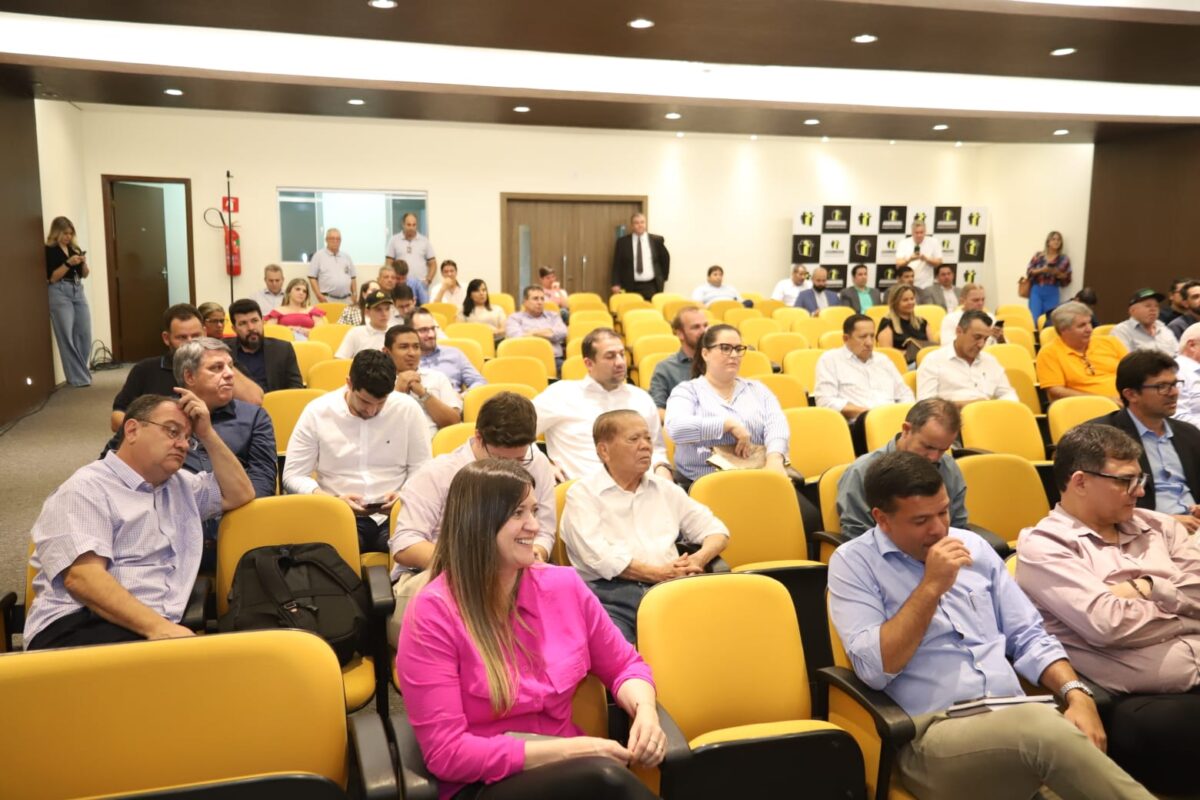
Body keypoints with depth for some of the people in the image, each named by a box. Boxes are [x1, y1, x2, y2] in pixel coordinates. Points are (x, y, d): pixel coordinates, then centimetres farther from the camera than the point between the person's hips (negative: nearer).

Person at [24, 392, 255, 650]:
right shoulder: (86, 489, 0)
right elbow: (82, 577, -14)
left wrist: (207, 434, 16)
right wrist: (156, 626, -26)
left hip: (158, 628, 6)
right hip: (79, 626, -6)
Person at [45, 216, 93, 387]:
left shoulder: (75, 248, 14)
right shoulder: (49, 250, -2)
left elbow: (85, 274, 16)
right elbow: (52, 277, -9)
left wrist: (83, 263, -4)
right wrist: (68, 263, -17)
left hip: (78, 291, 6)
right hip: (60, 293, -6)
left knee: (85, 334, 2)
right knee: (67, 337, -5)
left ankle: (82, 372, 15)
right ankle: (78, 377, -3)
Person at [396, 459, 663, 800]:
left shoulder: (564, 585, 2)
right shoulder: (433, 613, -13)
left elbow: (624, 665, 14)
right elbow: (446, 753, -15)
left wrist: (644, 710, -9)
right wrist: (567, 749, -19)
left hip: (568, 771, 4)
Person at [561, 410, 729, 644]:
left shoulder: (666, 490, 25)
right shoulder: (583, 494, 8)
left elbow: (716, 530, 24)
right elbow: (599, 555, -7)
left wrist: (700, 559, 2)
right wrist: (657, 573, -12)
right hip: (609, 592, -4)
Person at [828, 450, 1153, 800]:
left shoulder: (973, 546, 14)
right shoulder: (853, 563, -1)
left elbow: (1028, 638, 17)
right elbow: (874, 670, -13)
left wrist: (1076, 693, -2)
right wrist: (931, 588, -14)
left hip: (1017, 719, 5)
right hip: (934, 734, -4)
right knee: (1043, 729, -34)